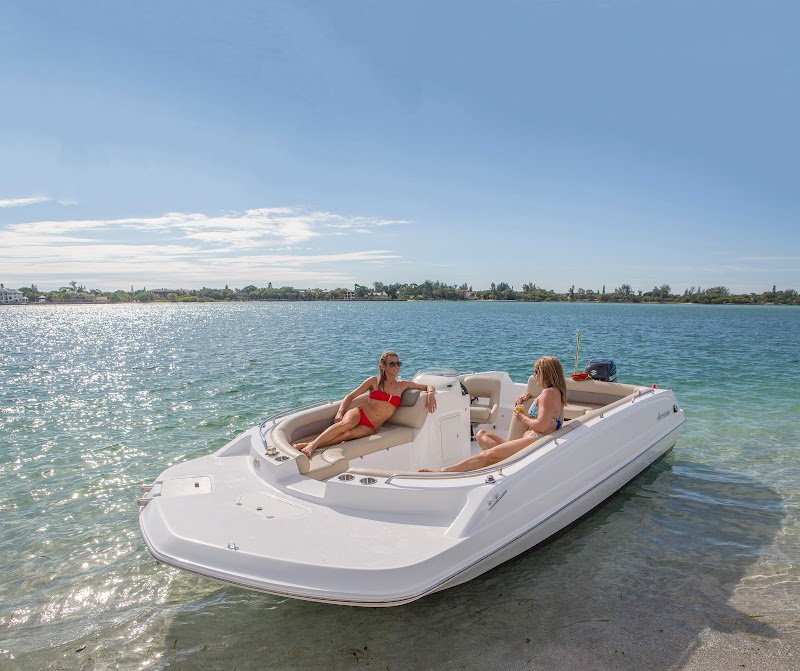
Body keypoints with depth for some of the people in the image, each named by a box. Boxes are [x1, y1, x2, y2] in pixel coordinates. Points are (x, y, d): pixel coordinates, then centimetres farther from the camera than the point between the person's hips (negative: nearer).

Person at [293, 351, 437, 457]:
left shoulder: (402, 385, 14)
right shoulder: (374, 381, 9)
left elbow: (429, 386, 19)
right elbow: (350, 396, 8)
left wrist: (431, 393, -6)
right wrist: (340, 413, -8)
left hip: (371, 427, 0)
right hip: (359, 413, 0)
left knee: (348, 434, -34)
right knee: (347, 423, -40)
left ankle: (308, 445, -45)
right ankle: (312, 444, -47)